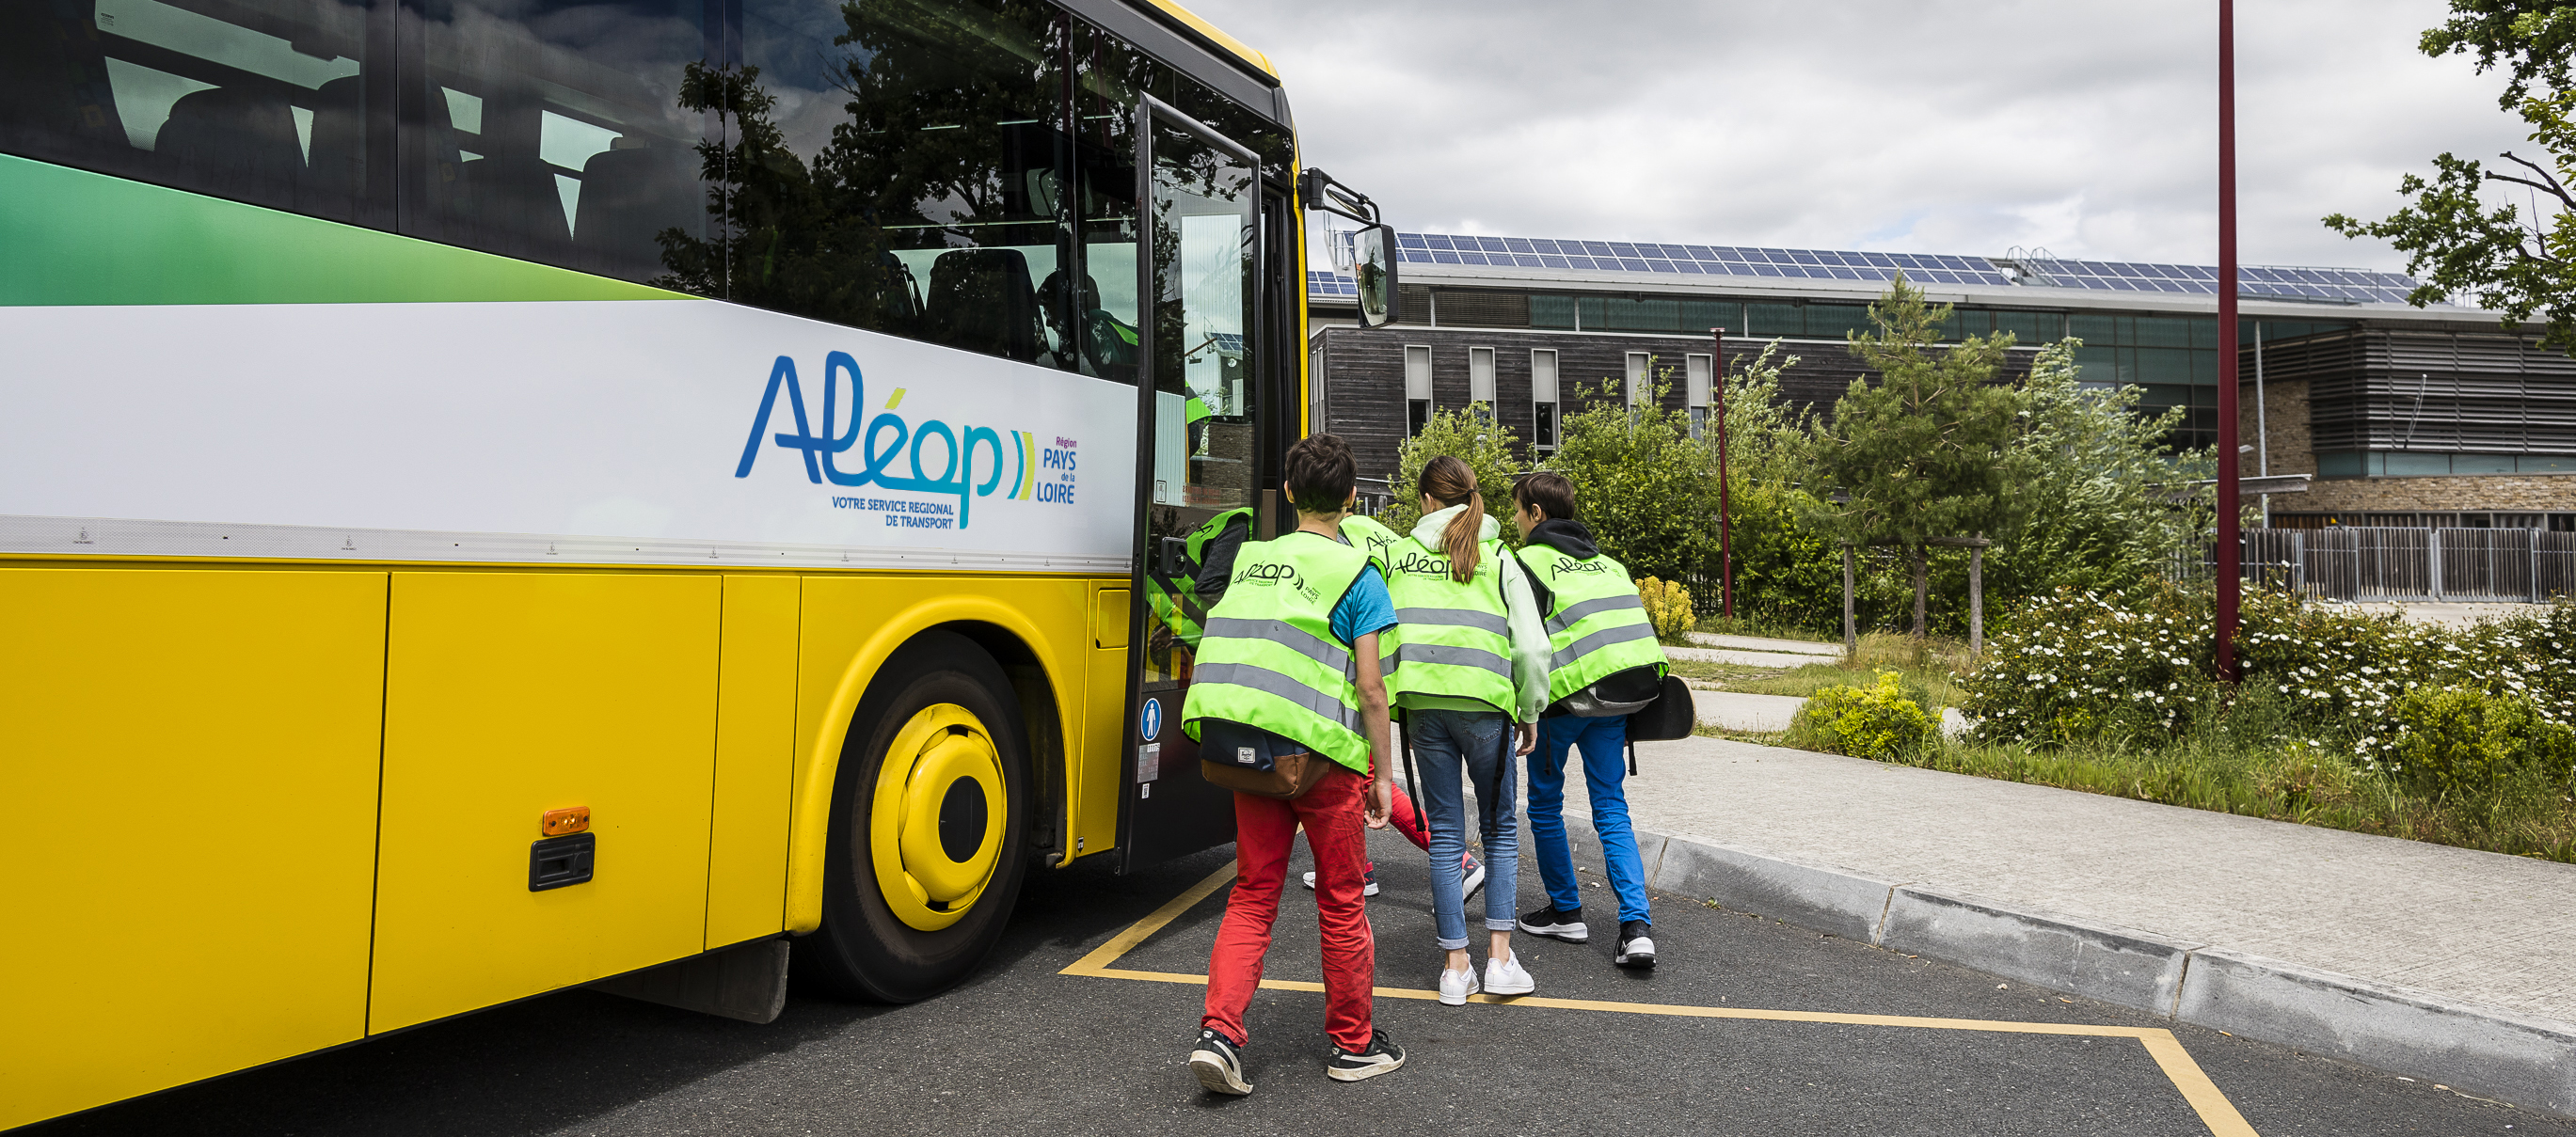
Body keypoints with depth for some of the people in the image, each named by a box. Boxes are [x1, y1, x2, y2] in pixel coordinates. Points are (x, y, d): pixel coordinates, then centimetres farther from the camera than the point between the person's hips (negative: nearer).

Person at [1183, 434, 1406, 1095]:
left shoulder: (1249, 560, 11)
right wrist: (1382, 774, -2)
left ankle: (1219, 1032, 2)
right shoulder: (1356, 574, -5)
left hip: (1244, 748, 4)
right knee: (1340, 900, 11)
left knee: (1253, 893, 14)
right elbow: (1370, 686, -8)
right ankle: (1353, 1045, 24)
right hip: (1322, 755, -4)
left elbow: (1238, 653, 15)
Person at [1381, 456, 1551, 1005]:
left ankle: (1456, 966, 12)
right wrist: (1530, 712, 9)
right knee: (1500, 828, 14)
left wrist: (1389, 698, 11)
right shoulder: (1499, 560, 3)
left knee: (1445, 835, 9)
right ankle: (1499, 958, 11)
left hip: (1423, 702, 1)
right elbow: (1531, 646, -2)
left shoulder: (1398, 556, 6)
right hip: (1484, 703, -1)